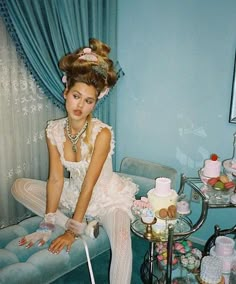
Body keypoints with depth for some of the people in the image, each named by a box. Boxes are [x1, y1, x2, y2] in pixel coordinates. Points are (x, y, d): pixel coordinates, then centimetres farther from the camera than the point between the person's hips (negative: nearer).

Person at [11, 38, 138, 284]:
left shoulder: (102, 133, -24)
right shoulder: (54, 130, -11)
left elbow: (89, 185, -23)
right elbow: (56, 179, -10)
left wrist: (73, 231, -19)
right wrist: (48, 224, -12)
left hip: (108, 197, -5)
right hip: (75, 194, 6)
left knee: (121, 243, -33)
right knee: (19, 186, -1)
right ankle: (83, 224, -6)